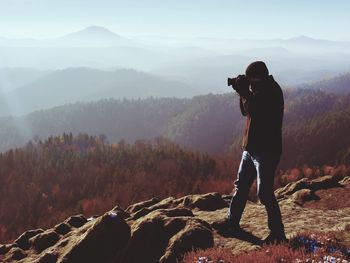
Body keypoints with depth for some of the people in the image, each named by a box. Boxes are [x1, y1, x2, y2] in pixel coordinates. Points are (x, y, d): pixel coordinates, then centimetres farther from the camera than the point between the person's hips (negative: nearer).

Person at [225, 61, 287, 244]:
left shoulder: (272, 91, -14)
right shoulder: (261, 90, 13)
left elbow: (253, 110, -26)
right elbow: (246, 111, 17)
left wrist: (244, 91, -14)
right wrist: (243, 91, 4)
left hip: (266, 150, -10)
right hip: (251, 148, 10)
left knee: (264, 193, -9)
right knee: (241, 186, 16)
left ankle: (278, 234, 2)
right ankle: (232, 223, 29)